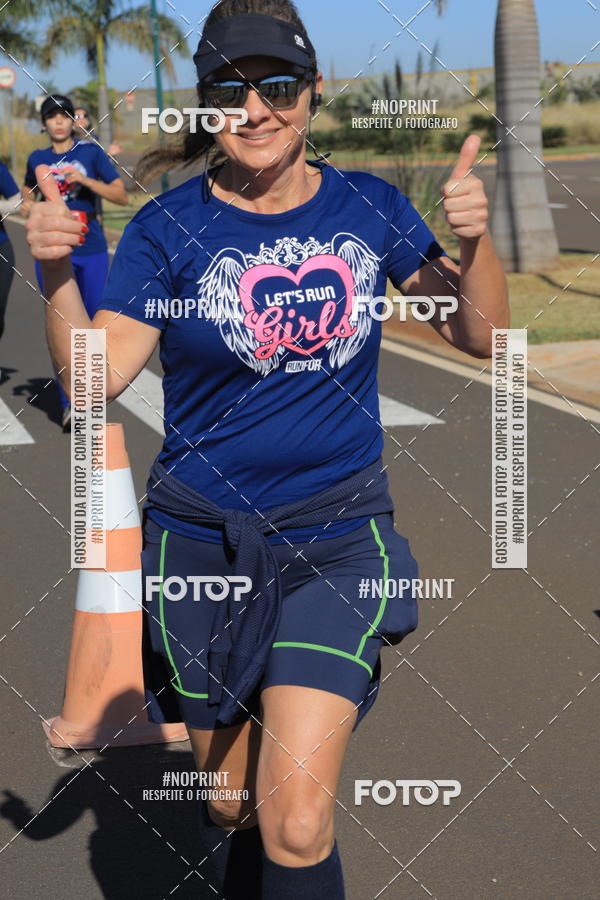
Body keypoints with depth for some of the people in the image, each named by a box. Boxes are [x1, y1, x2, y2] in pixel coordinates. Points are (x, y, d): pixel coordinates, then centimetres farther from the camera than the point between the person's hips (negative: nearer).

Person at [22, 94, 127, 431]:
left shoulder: (91, 152, 2)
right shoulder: (38, 158, 10)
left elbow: (121, 196, -3)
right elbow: (29, 191, 29)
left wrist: (84, 179, -16)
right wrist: (27, 204, 5)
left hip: (91, 250, -1)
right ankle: (69, 404, -1)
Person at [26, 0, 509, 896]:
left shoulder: (368, 206, 1)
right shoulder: (168, 228, -4)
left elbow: (480, 335, 3)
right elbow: (94, 378, -12)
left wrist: (473, 239, -15)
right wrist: (57, 274, -28)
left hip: (337, 537, 0)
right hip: (204, 542, 0)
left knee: (297, 821, -14)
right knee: (231, 807, 15)